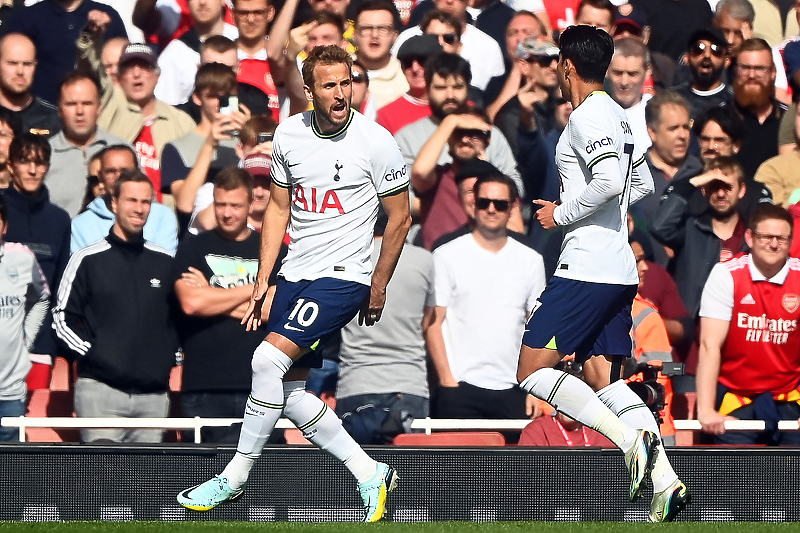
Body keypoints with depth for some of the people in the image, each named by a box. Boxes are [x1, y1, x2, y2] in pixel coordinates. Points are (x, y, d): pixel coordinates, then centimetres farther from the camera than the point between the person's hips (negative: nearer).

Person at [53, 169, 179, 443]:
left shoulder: (165, 263, 13)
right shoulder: (88, 260, 4)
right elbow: (63, 318, 4)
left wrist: (172, 354, 9)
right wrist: (90, 352, -7)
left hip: (153, 392, 4)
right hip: (100, 388, -4)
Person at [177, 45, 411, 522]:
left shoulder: (376, 142, -11)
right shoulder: (289, 134, 4)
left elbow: (400, 218, -2)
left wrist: (379, 286, 2)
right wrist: (263, 280, 10)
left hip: (343, 276, -7)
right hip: (295, 273, 7)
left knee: (269, 358, -21)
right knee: (289, 393, 2)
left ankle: (236, 476, -9)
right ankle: (370, 473, 15)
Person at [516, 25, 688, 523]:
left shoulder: (587, 117, -12)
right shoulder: (617, 114, 18)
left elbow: (610, 179, -26)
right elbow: (642, 183, 27)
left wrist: (562, 213, -12)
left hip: (587, 268, -10)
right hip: (619, 270, 10)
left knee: (534, 371, -6)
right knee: (604, 381, 7)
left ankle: (632, 439, -20)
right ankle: (666, 481, -8)